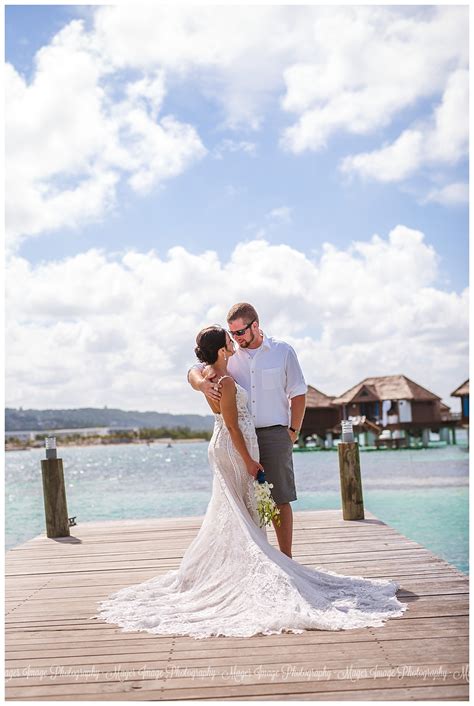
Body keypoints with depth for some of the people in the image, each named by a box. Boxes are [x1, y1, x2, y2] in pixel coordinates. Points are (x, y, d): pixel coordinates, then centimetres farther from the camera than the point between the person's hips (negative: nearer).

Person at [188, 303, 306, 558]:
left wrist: (293, 431, 0)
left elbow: (298, 395, 7)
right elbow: (194, 371, 3)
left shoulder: (283, 352, 4)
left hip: (275, 434, -2)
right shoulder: (230, 355, 7)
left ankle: (286, 557, 10)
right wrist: (202, 383, -21)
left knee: (280, 499, 2)